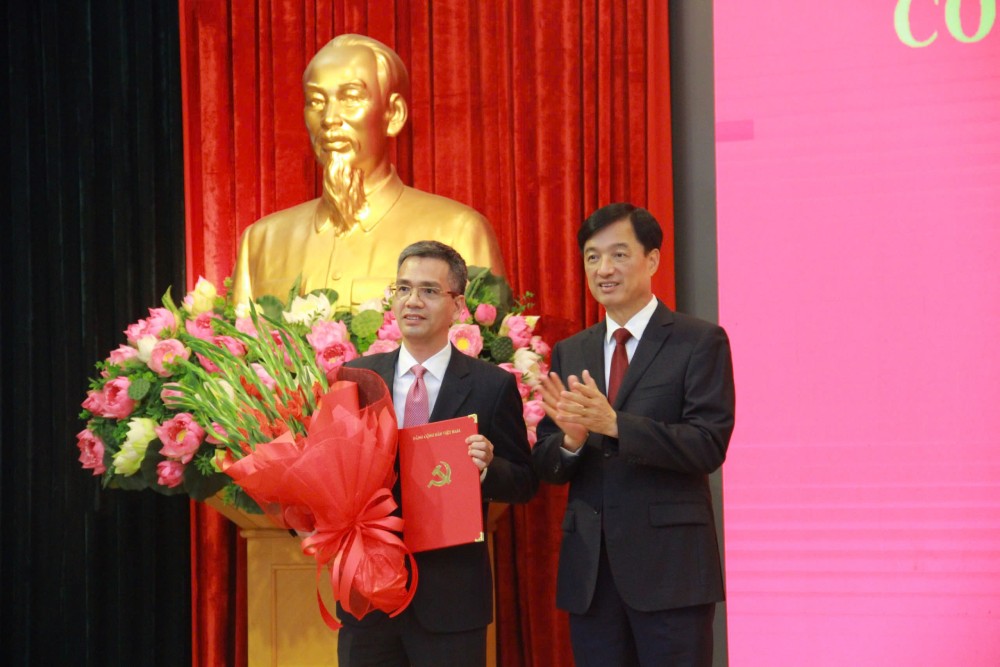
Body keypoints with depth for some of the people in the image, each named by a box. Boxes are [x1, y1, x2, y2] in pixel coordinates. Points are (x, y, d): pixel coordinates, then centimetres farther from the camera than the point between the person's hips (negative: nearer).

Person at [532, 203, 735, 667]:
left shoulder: (700, 342, -1)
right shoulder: (568, 354, 13)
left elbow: (710, 445, -13)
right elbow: (547, 468, 10)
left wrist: (614, 424, -23)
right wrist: (571, 440, -13)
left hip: (670, 567, -4)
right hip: (589, 571, 4)